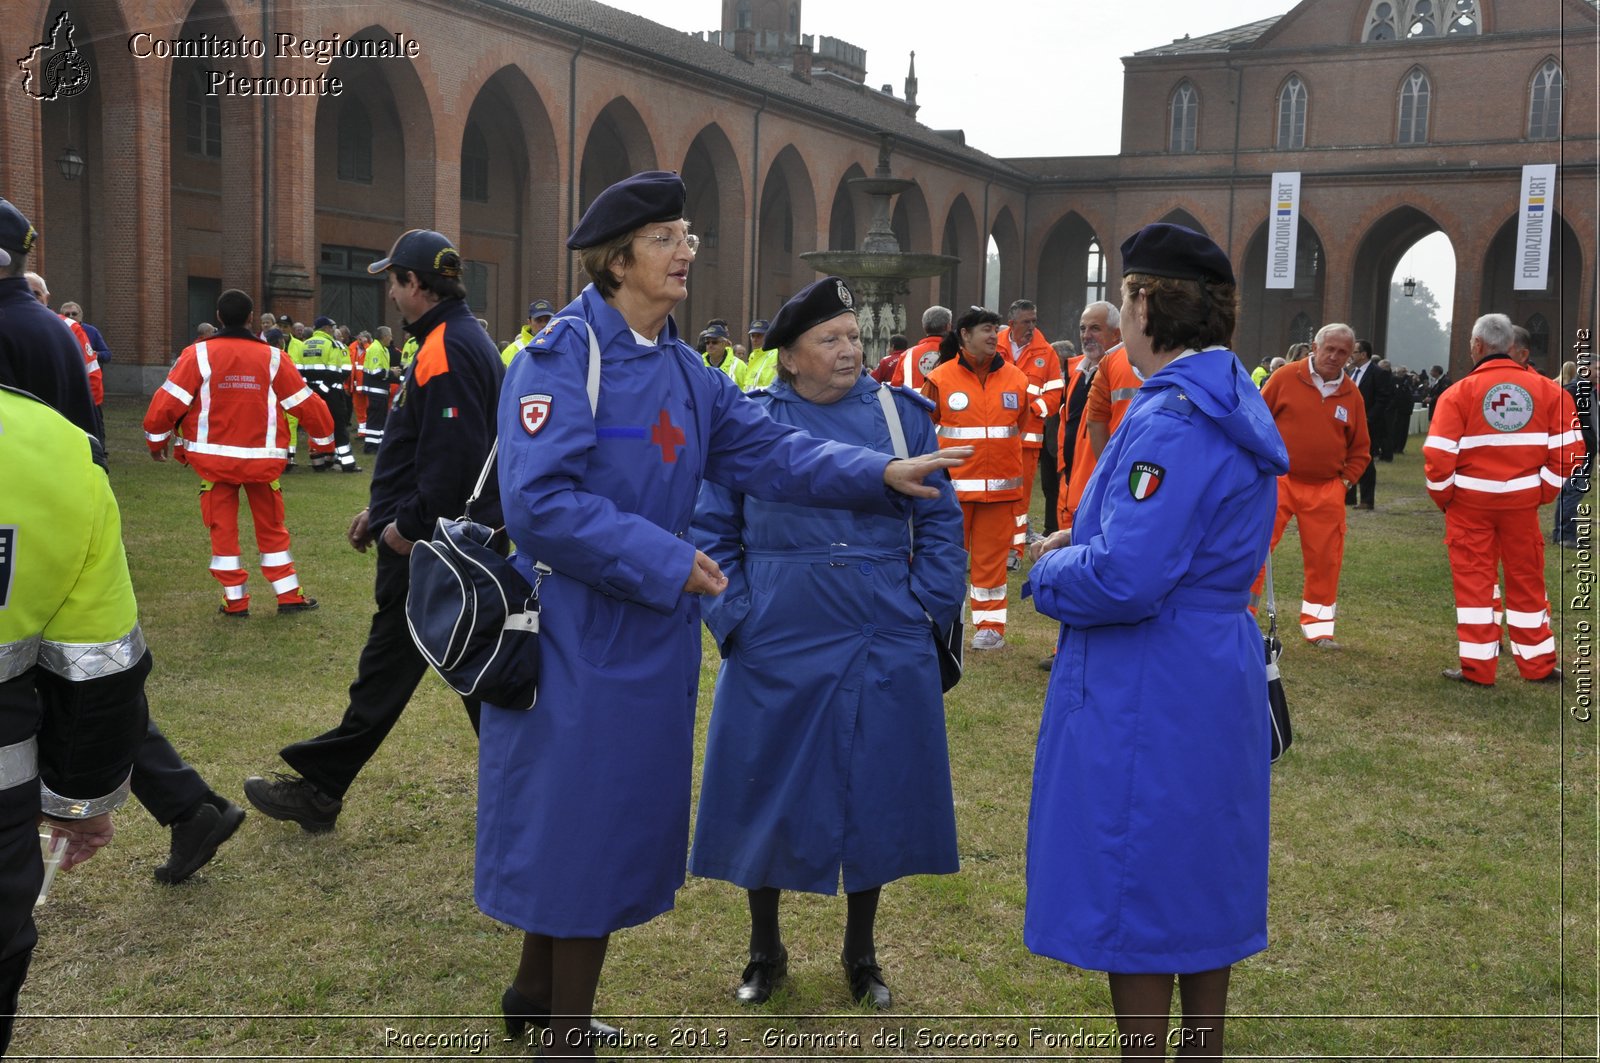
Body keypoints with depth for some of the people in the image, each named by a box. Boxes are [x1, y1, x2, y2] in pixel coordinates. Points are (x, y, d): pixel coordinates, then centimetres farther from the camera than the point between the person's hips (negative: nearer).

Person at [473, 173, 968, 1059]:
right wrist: (665, 562, -22)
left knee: (620, 814, 16)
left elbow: (763, 447, 4)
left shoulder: (681, 368, 10)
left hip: (650, 635, 8)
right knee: (574, 815, 2)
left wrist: (876, 472, -7)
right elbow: (540, 501, -23)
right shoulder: (560, 358, -15)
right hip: (575, 634, -8)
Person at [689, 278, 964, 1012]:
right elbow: (712, 532, 4)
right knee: (769, 796, 9)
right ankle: (765, 951, 31)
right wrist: (734, 618, -5)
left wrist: (929, 608, -1)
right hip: (777, 649, -1)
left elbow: (940, 523, 6)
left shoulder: (900, 415, 3)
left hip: (883, 650, 1)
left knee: (874, 798, 11)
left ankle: (860, 955, 32)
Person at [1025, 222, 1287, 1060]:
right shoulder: (1226, 404, 10)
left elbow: (1123, 579, -28)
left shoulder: (1172, 422, -22)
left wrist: (1049, 568, -9)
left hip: (1145, 695, -10)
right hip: (1213, 678, 10)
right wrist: (1082, 540, 6)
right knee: (1202, 888, 20)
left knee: (1135, 900, 4)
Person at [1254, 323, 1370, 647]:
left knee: (1325, 560, 6)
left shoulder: (1351, 395, 7)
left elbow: (1360, 449, 15)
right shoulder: (1286, 377, -3)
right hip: (1278, 482, -3)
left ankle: (1318, 627, 20)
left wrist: (1346, 480, 4)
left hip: (1326, 491, 3)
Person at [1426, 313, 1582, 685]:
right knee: (1526, 580, 14)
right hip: (1522, 500, 3)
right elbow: (1568, 447, -4)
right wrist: (1545, 491, 7)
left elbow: (1438, 454, -15)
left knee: (1474, 581, 6)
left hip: (1471, 501, -3)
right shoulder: (1546, 389, -1)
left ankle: (1477, 667, 8)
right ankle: (1538, 665, 24)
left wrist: (1443, 495, 1)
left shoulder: (1460, 392, -10)